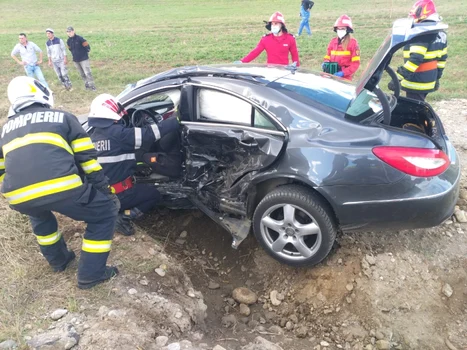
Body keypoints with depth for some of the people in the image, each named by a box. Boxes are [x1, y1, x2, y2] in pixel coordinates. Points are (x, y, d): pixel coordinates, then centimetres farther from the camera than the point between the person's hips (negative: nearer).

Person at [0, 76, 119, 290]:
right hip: (61, 188, -4)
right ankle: (90, 274, 21)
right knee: (104, 213, 18)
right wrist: (106, 190, 20)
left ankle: (58, 259, 48)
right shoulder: (63, 117, 20)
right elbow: (87, 159, 15)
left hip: (19, 198, 5)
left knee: (39, 214, 40)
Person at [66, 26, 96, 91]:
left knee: (87, 73, -10)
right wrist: (75, 55, 17)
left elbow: (87, 46, -8)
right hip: (75, 60, 6)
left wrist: (85, 53, 3)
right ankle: (87, 84, 21)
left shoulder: (79, 38, -14)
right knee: (82, 74, 11)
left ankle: (92, 85, -5)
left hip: (84, 59, -6)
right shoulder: (68, 41, 4)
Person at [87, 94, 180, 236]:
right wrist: (176, 120, -9)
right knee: (154, 194, 15)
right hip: (117, 195, -7)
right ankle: (123, 217, -4)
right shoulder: (118, 133, -17)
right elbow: (149, 134, -18)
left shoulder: (93, 136, 7)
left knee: (140, 187, 30)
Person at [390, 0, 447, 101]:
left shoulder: (422, 32, -19)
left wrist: (397, 78, -27)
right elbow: (442, 58, 18)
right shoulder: (440, 33, 13)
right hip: (429, 80, 10)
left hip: (416, 82, -10)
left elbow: (415, 58, -27)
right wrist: (437, 77, 27)